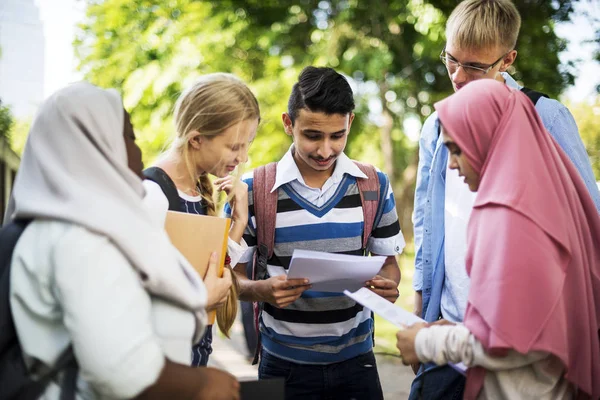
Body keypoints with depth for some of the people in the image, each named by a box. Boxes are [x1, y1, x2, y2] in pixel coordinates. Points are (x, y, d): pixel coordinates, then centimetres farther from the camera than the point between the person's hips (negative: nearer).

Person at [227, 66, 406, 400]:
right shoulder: (253, 190, -8)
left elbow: (388, 261, 8)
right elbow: (231, 275, -3)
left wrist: (388, 285, -15)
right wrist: (263, 290, -24)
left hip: (355, 358, 2)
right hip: (285, 363, -2)